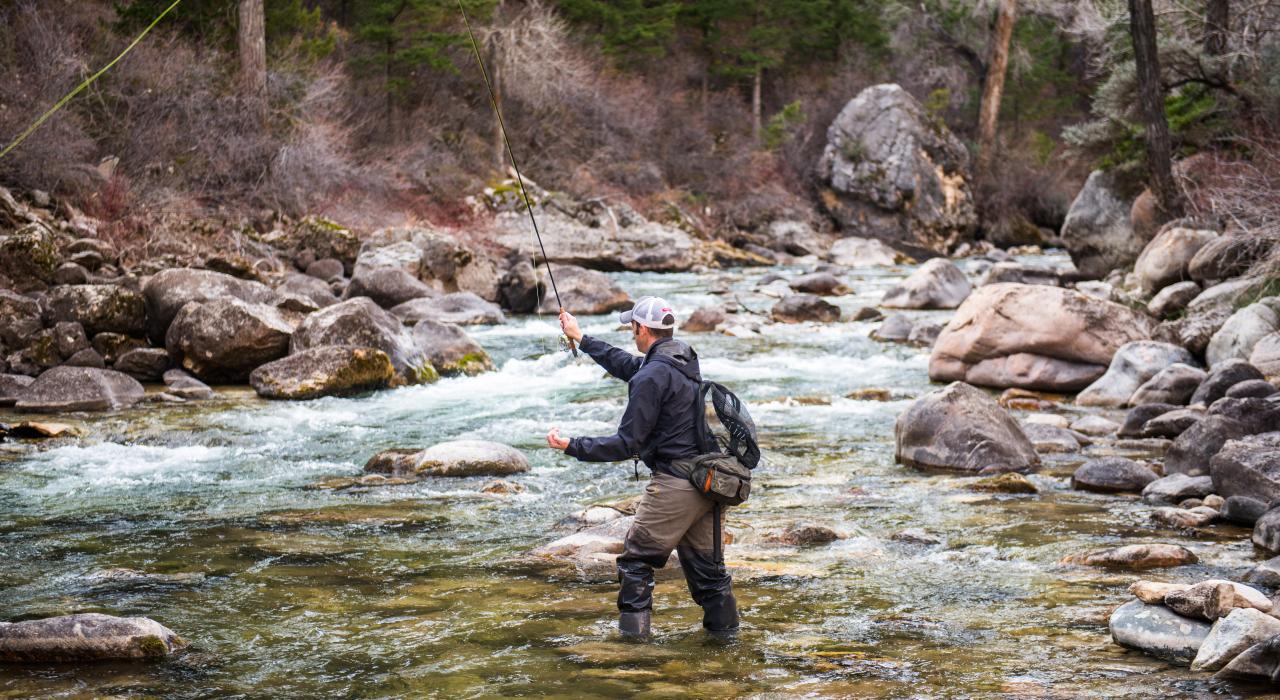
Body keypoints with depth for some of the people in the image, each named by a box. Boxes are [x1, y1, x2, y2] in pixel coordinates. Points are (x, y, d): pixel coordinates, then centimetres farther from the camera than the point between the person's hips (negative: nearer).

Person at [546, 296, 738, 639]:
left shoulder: (651, 377, -16)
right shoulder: (685, 360, 12)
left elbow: (627, 444, -16)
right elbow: (628, 365, 30)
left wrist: (572, 446, -11)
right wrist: (581, 338, 37)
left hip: (675, 481, -9)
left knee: (637, 558, 2)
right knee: (703, 558, 17)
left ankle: (633, 634, 2)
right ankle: (724, 627, 20)